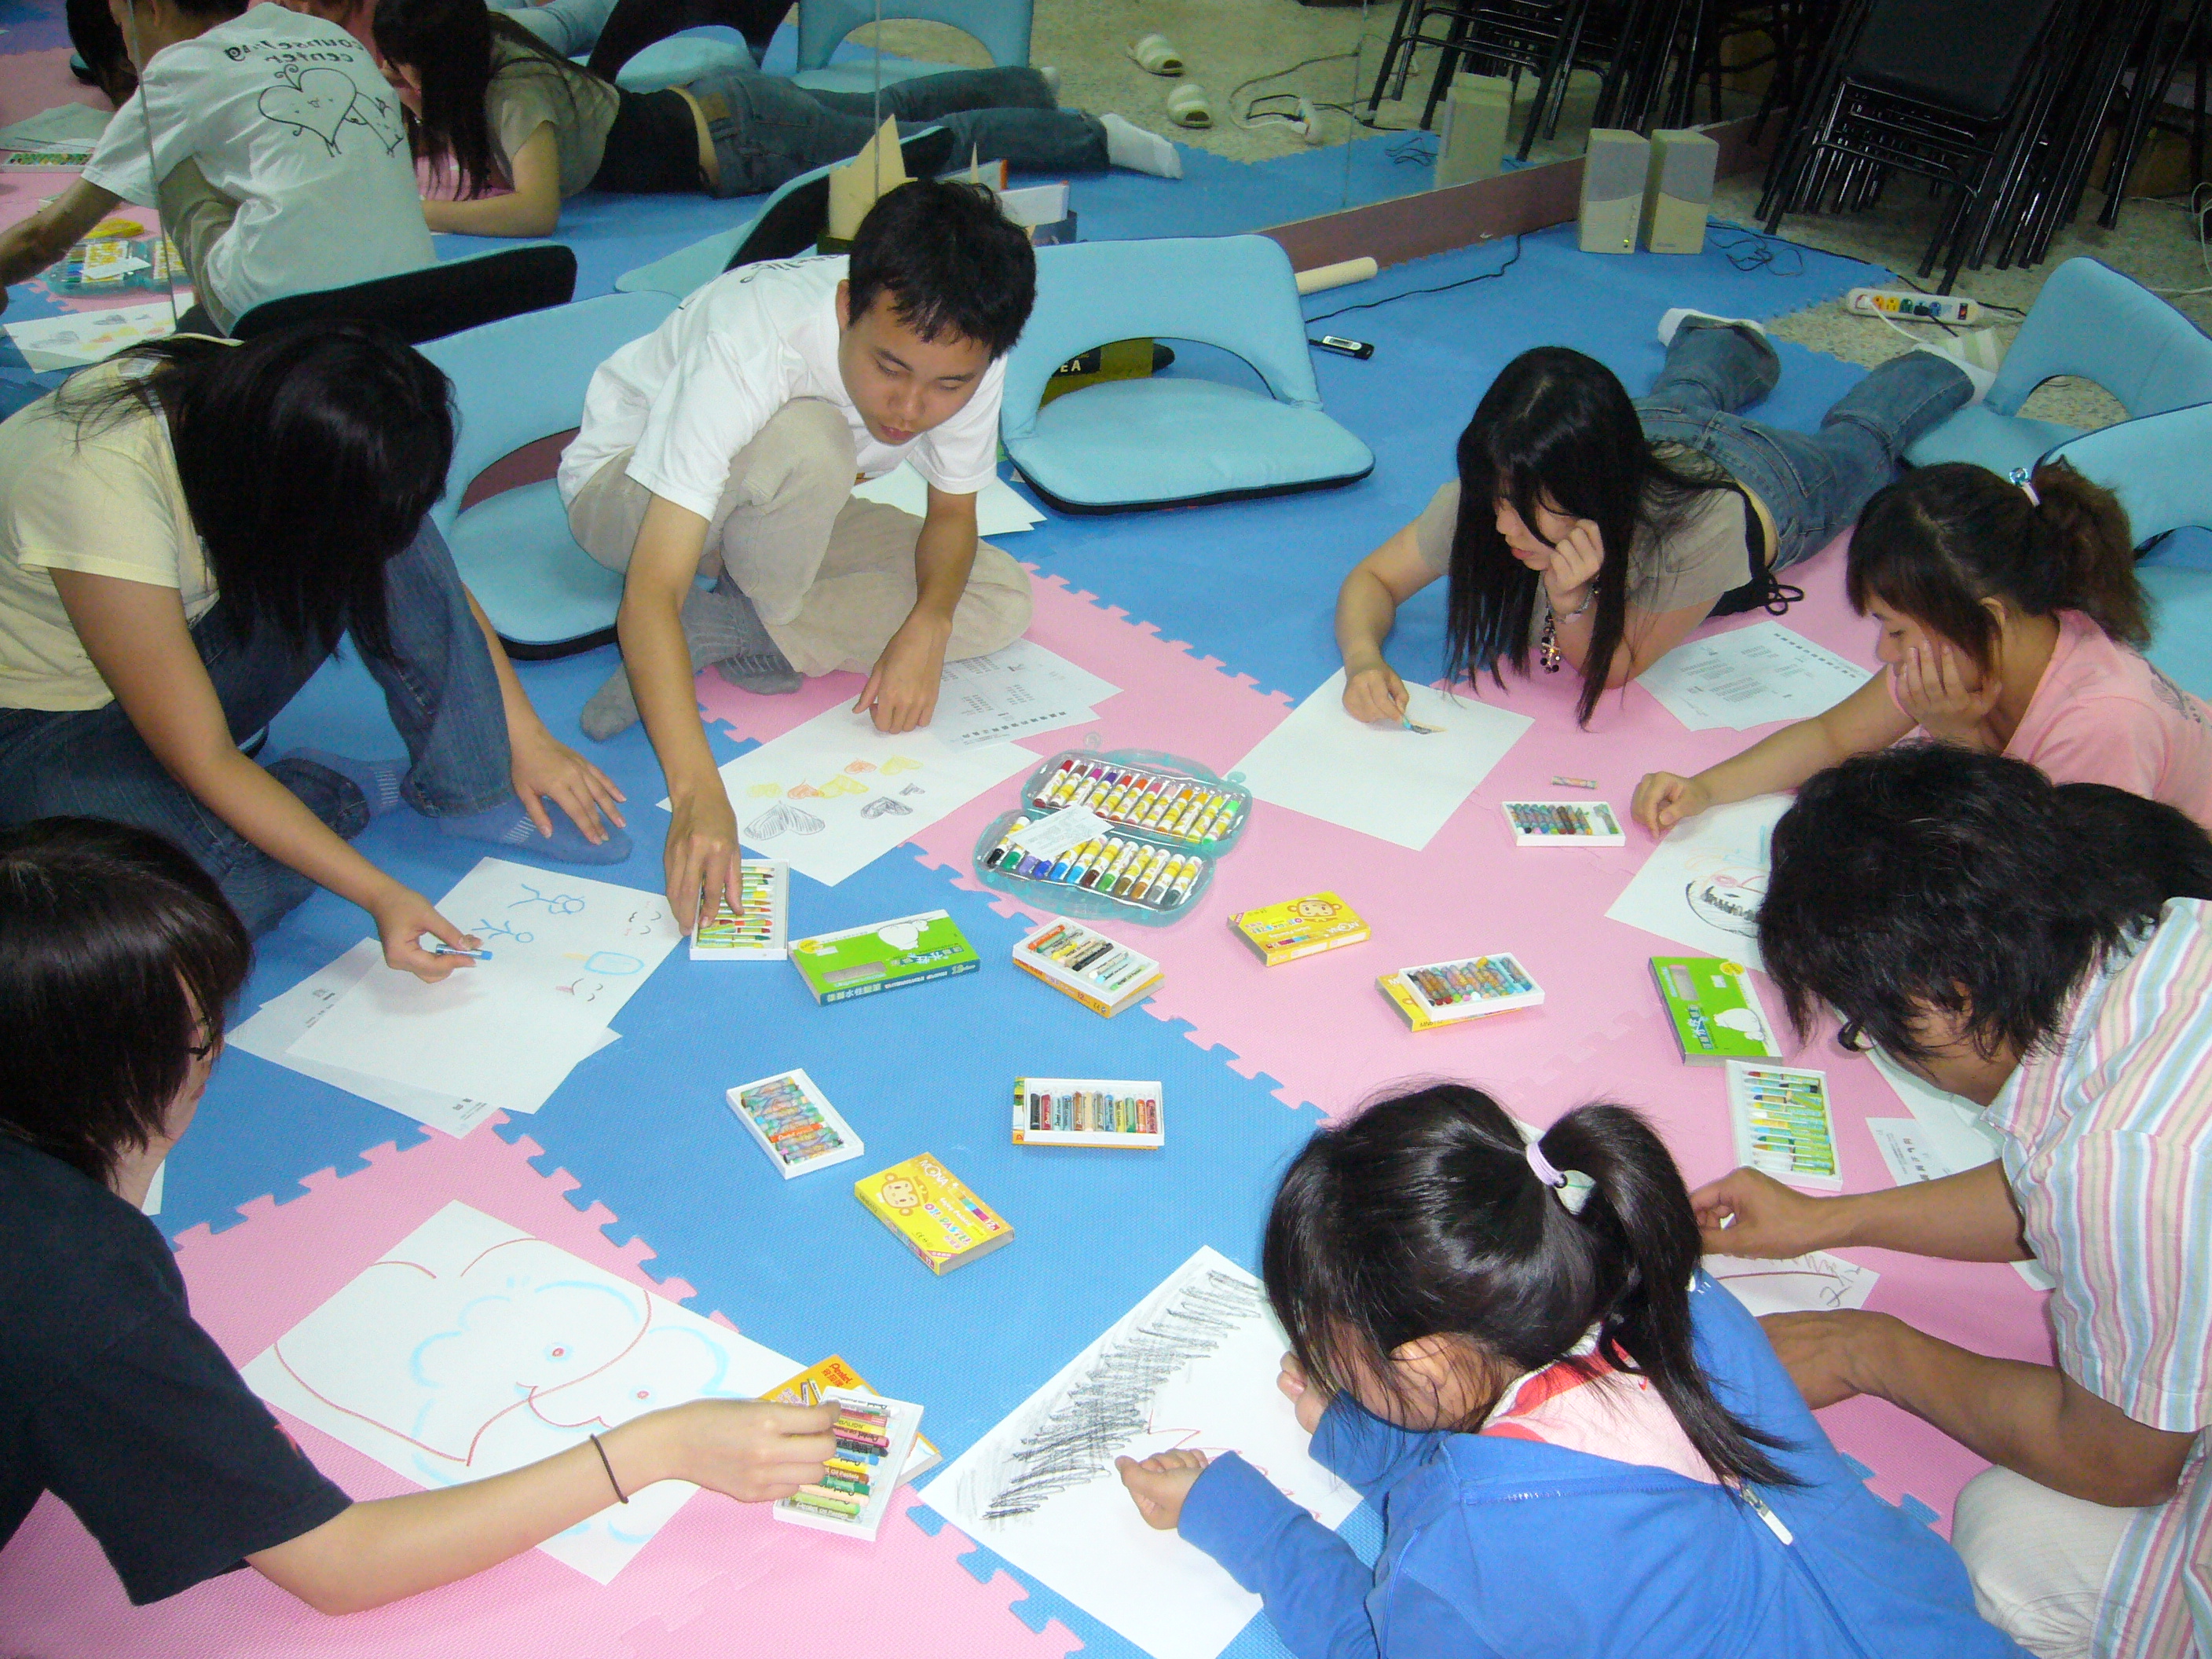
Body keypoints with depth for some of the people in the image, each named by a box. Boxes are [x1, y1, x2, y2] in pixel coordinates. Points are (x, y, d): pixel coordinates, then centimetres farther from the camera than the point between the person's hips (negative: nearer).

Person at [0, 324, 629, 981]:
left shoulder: (266, 397, -18)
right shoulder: (101, 485, -36)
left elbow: (432, 580, -4)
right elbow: (203, 761, -31)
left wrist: (525, 735, -9)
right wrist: (379, 894, -34)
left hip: (187, 638, 6)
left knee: (393, 545, -20)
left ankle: (471, 795, -11)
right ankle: (342, 793, -7)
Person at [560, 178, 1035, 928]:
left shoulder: (961, 357, -25)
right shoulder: (747, 347, -40)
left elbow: (953, 512, -7)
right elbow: (650, 598, -45)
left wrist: (928, 624, -29)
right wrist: (698, 796, -56)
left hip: (782, 511, 6)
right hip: (624, 485, -5)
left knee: (1001, 600, -13)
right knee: (808, 441, -38)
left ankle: (719, 634, -15)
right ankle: (761, 622, -10)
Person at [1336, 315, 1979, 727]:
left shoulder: (1703, 526, -52)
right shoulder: (1501, 492, -44)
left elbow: (1616, 669, -40)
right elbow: (1374, 579, -33)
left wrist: (1571, 603, -59)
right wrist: (1365, 659, -53)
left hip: (1768, 487, -2)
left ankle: (1938, 367, 59)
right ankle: (1731, 343, 67)